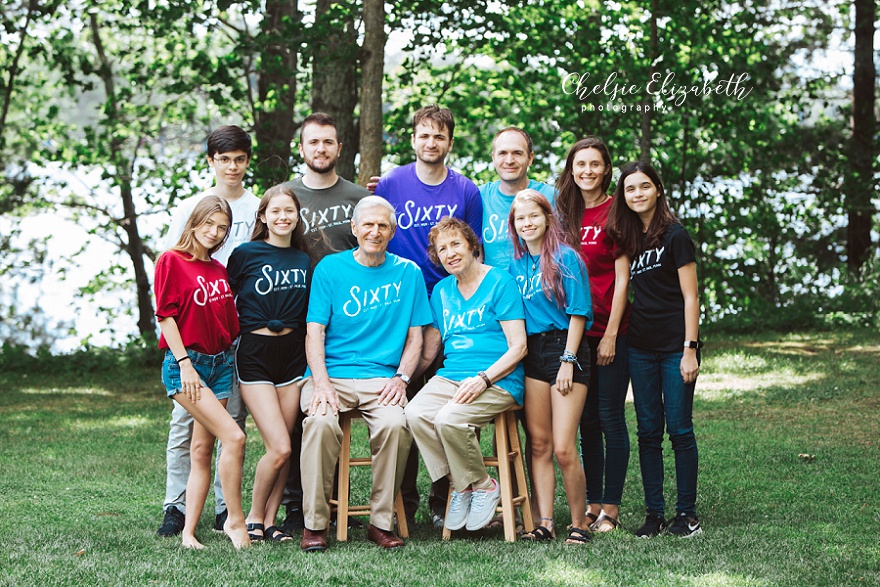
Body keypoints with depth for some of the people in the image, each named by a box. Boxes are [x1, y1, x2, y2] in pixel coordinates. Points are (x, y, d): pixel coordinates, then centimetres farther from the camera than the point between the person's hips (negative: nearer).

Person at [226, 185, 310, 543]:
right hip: (255, 355, -4)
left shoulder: (304, 261, 10)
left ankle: (270, 520, 13)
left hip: (292, 353, 4)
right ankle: (254, 517, 7)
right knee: (280, 447, -12)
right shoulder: (246, 254, -3)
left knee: (284, 449, 2)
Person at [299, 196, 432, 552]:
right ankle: (315, 523, -19)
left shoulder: (408, 273, 13)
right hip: (332, 373, -1)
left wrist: (401, 377, -6)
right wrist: (321, 383, -14)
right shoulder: (330, 269, 8)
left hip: (382, 378, 1)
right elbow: (314, 332, 2)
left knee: (395, 424, -31)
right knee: (321, 422, -32)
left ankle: (381, 521, -17)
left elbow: (414, 337, 13)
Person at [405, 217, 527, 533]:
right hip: (450, 376, 6)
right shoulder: (442, 291, 17)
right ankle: (460, 485, -9)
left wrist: (483, 378, -20)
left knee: (448, 419, -32)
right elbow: (428, 353, 19)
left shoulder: (500, 282, -1)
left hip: (497, 380, -6)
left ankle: (483, 486, -7)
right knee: (415, 414, -24)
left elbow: (518, 347, -7)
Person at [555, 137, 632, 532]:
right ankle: (592, 505, 15)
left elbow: (622, 279, -9)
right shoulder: (566, 214, 11)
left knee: (610, 417, -2)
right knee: (587, 420, 9)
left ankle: (611, 509, 3)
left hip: (610, 331, -6)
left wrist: (610, 335, -13)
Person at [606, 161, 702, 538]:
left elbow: (690, 297, -7)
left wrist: (690, 349, -12)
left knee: (679, 429, -2)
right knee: (648, 431, 5)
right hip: (641, 347, 6)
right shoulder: (628, 239, 11)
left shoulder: (674, 235, -6)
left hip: (675, 347, -5)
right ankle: (654, 513, 10)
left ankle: (687, 513, 6)